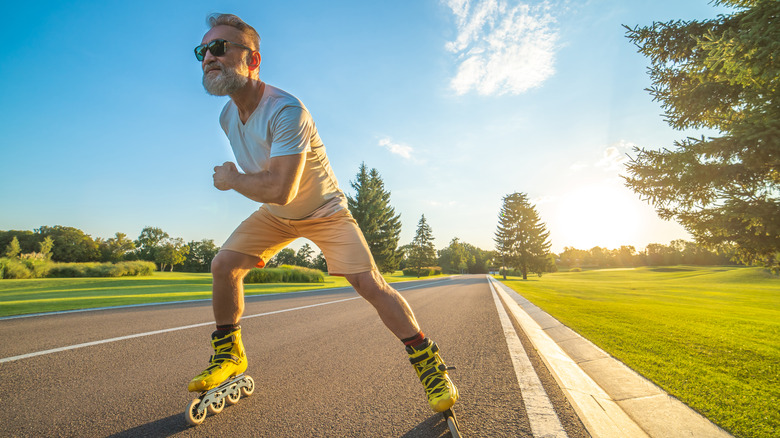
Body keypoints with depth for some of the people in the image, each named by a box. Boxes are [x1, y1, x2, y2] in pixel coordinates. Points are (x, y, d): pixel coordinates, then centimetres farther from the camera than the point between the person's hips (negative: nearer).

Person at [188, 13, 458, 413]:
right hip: (274, 214, 7)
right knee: (224, 264, -9)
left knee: (369, 283, -17)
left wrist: (231, 179, -19)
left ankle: (428, 363, 1)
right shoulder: (227, 116, -1)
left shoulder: (286, 111, -30)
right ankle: (229, 355, 16)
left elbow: (279, 190, -38)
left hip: (324, 211, -6)